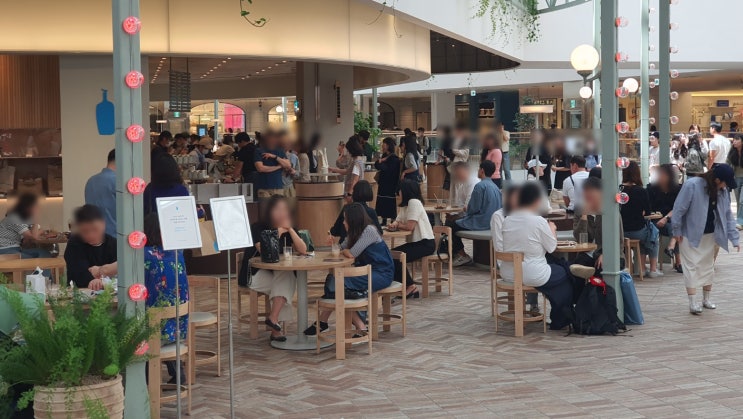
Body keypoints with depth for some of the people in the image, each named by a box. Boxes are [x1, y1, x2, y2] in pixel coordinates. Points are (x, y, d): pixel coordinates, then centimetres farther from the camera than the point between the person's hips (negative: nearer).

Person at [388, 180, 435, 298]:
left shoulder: (414, 202, -15)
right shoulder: (405, 204, 16)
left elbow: (410, 226, -19)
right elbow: (398, 222, 11)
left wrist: (398, 225, -1)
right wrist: (394, 225, -13)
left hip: (426, 243, -10)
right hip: (416, 242, 10)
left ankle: (410, 286, -5)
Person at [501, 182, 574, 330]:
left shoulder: (507, 220, 2)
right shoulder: (538, 221, -17)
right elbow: (552, 247, -7)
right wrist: (552, 230, 11)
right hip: (532, 276, -7)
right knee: (565, 273, 20)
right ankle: (559, 321, 29)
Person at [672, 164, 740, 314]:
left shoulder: (723, 191, -6)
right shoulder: (692, 185, -25)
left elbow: (728, 216, 0)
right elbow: (679, 208, -19)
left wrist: (734, 238, -3)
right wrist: (677, 231, -13)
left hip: (709, 234, 6)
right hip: (690, 234, -6)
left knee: (708, 266, 14)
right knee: (692, 266, -7)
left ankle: (706, 299, 27)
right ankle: (693, 303, -6)